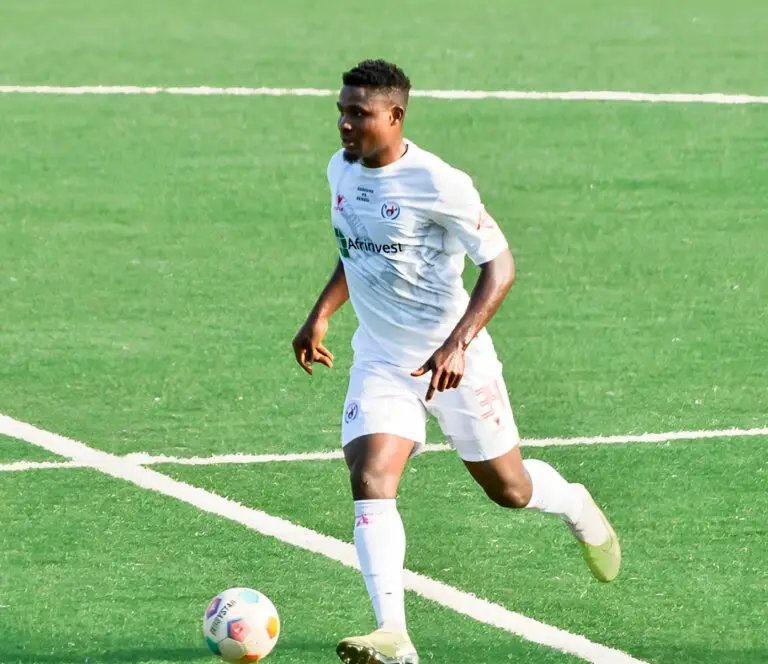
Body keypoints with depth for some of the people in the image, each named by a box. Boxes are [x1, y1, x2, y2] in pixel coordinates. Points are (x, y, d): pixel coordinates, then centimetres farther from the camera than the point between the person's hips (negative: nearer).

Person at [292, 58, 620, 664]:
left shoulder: (436, 183, -21)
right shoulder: (341, 170, 2)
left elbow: (500, 266, -20)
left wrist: (456, 345, -30)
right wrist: (321, 315, 13)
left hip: (453, 359, -5)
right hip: (380, 360, 5)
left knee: (507, 488, 11)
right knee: (369, 480, -18)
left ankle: (577, 507, 48)